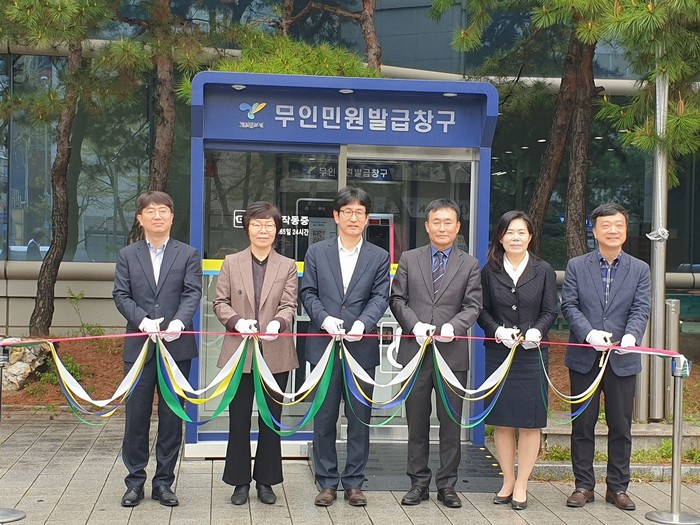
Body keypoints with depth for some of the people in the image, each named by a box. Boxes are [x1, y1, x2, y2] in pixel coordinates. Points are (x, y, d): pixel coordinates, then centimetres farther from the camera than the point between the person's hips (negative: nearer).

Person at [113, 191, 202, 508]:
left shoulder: (188, 255, 7)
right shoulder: (127, 255, 10)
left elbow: (193, 293, -3)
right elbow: (121, 295, 2)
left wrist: (179, 321, -22)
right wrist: (143, 321, -16)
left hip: (177, 345, 0)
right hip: (139, 347, 1)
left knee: (172, 416, 5)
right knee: (136, 414, 3)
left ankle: (164, 482, 15)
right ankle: (135, 481, 14)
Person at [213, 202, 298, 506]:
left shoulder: (288, 266, 6)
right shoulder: (231, 263, 7)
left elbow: (289, 305, -2)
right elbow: (220, 302, 3)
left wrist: (278, 323, -24)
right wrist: (236, 321, -16)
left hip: (276, 355, 0)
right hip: (240, 352, 0)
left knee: (271, 420, 8)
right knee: (239, 419, 5)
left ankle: (265, 481, 19)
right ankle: (240, 481, 16)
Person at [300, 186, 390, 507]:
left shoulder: (379, 257, 8)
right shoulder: (316, 252, 8)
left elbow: (380, 297, -2)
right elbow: (308, 293, 3)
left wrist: (363, 323, -20)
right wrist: (325, 319, -15)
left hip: (362, 347, 0)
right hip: (324, 345, 0)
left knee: (360, 417, 5)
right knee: (324, 417, 4)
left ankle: (354, 482, 16)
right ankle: (327, 482, 14)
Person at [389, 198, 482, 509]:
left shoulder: (469, 265, 8)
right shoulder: (409, 260, 9)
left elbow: (472, 306, 0)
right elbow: (397, 300, 4)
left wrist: (452, 327, -18)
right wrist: (415, 325, -13)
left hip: (452, 352, 0)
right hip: (415, 351, 1)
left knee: (451, 422, 4)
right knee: (417, 421, 7)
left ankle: (447, 485, 14)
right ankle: (418, 482, 17)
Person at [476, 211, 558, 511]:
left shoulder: (543, 271, 4)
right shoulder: (490, 271, 5)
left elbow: (550, 312, 2)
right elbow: (482, 311, 4)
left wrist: (536, 331, -17)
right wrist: (498, 331, -14)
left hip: (532, 354, -1)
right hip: (498, 353, 1)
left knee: (530, 422, 1)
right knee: (501, 421, 5)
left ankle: (521, 485, 11)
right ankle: (507, 481, 18)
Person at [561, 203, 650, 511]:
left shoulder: (639, 269, 6)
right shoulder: (576, 266, 5)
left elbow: (641, 309, -4)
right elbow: (569, 305, -3)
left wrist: (631, 336, -24)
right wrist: (590, 333, -20)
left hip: (622, 359, 1)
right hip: (584, 358, 0)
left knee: (621, 426, 6)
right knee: (583, 424, 6)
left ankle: (617, 487, 18)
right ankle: (584, 486, 16)